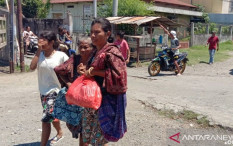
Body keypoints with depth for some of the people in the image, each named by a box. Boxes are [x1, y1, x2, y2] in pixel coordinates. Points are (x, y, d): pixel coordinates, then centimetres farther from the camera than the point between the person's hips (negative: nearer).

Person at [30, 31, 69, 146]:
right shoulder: (40, 54, -1)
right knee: (51, 116, 24)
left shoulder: (61, 56, -12)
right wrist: (39, 50, -16)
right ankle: (59, 133, 50)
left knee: (45, 120, -10)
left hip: (55, 91, -6)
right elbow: (32, 67, -16)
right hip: (43, 91, 6)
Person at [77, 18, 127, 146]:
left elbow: (119, 74, -26)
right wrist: (86, 71, 3)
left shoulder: (111, 52, -15)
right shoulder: (96, 52, 12)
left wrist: (94, 72, -19)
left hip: (107, 101, -9)